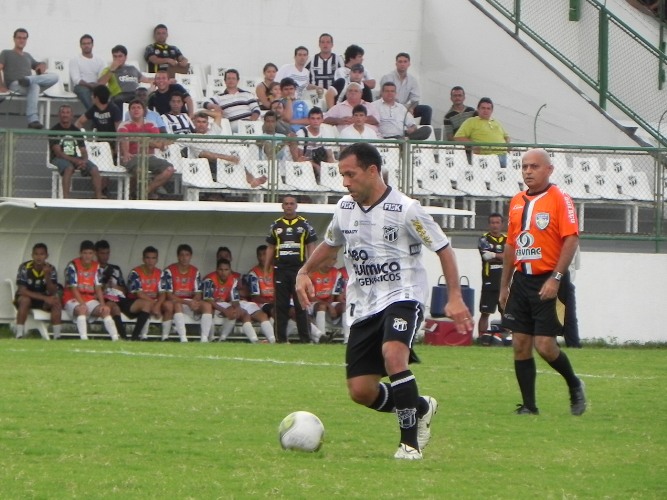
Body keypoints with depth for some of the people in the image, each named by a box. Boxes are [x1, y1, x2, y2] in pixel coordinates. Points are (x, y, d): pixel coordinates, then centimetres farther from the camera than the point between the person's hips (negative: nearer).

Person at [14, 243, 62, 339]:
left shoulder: (51, 269, -9)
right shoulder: (24, 268, -18)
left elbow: (52, 293, -16)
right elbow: (22, 291, -24)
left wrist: (47, 276, -34)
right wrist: (44, 298, -30)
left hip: (43, 301, 3)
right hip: (26, 299, -3)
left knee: (56, 300, -27)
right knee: (25, 299, -36)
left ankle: (57, 336, -26)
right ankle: (19, 336, -34)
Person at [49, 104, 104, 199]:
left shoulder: (76, 131, 13)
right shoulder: (54, 130, -2)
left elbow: (83, 150, 10)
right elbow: (58, 152, -11)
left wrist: (84, 161, -14)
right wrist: (75, 161, -22)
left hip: (75, 158, 5)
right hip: (59, 159, -5)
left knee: (94, 169, -19)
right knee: (69, 167, -39)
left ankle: (99, 197, -22)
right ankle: (65, 197, -44)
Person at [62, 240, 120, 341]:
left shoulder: (96, 267, 5)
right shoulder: (73, 266, -11)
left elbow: (98, 288, 3)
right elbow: (74, 289, -15)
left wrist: (102, 304, -11)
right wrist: (83, 304, -26)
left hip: (90, 299, 5)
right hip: (73, 300, -5)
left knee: (106, 310, -17)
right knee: (82, 309, -36)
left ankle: (115, 338, -23)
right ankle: (84, 338, -46)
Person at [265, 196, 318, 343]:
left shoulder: (304, 224, 5)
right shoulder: (276, 225, 12)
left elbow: (311, 247, 4)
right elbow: (270, 248, 15)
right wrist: (266, 270, 9)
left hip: (299, 269, -2)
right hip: (280, 269, 2)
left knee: (301, 305, -3)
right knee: (281, 305, 4)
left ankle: (306, 338, -1)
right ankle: (281, 338, 8)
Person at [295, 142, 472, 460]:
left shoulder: (405, 210, -11)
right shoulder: (344, 208, 7)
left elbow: (443, 249, -6)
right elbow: (330, 245, 27)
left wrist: (455, 297, -13)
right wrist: (304, 273, 11)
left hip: (402, 297, -6)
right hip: (362, 307, 6)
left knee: (393, 354, -35)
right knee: (360, 391, -1)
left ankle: (409, 440, -24)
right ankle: (420, 408, 27)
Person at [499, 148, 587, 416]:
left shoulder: (560, 200, -7)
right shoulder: (517, 202, 13)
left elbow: (571, 240, -14)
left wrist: (556, 279, -20)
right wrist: (504, 285, 19)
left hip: (548, 283, -6)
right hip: (522, 281, 6)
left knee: (545, 345, -10)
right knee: (520, 345, 2)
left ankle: (574, 385, 16)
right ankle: (528, 405, 8)